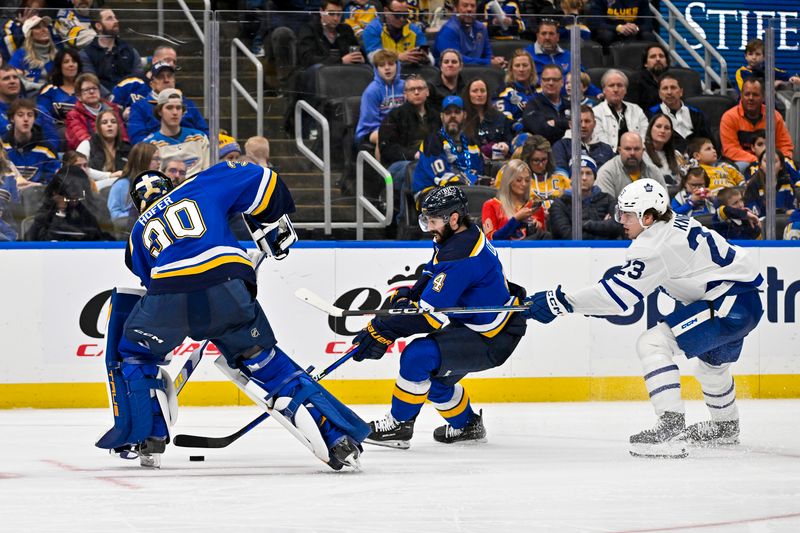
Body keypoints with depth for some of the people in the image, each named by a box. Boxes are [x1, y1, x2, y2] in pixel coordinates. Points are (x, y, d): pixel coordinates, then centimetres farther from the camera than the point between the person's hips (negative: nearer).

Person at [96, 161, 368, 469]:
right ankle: (337, 437, 9)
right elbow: (260, 181, 20)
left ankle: (145, 438, 18)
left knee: (133, 353, 28)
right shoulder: (203, 186, 28)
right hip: (227, 290, 0)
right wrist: (278, 225, 35)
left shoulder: (139, 232, 31)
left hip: (168, 297, 0)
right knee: (263, 360, 17)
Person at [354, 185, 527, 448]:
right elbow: (431, 279, 19)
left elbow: (431, 311, -30)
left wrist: (384, 330, -29)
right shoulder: (459, 236, 4)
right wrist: (407, 295, 0)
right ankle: (466, 425, 36)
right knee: (434, 376, 19)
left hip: (492, 340, -11)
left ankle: (399, 425, -7)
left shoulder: (460, 254, -28)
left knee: (418, 356, -22)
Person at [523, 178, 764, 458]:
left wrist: (562, 301, -23)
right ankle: (725, 427, 58)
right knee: (712, 361, 35)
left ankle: (672, 428, -26)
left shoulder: (657, 244, -19)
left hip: (729, 303, -11)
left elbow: (619, 292, -23)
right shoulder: (675, 223, 10)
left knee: (653, 343, -18)